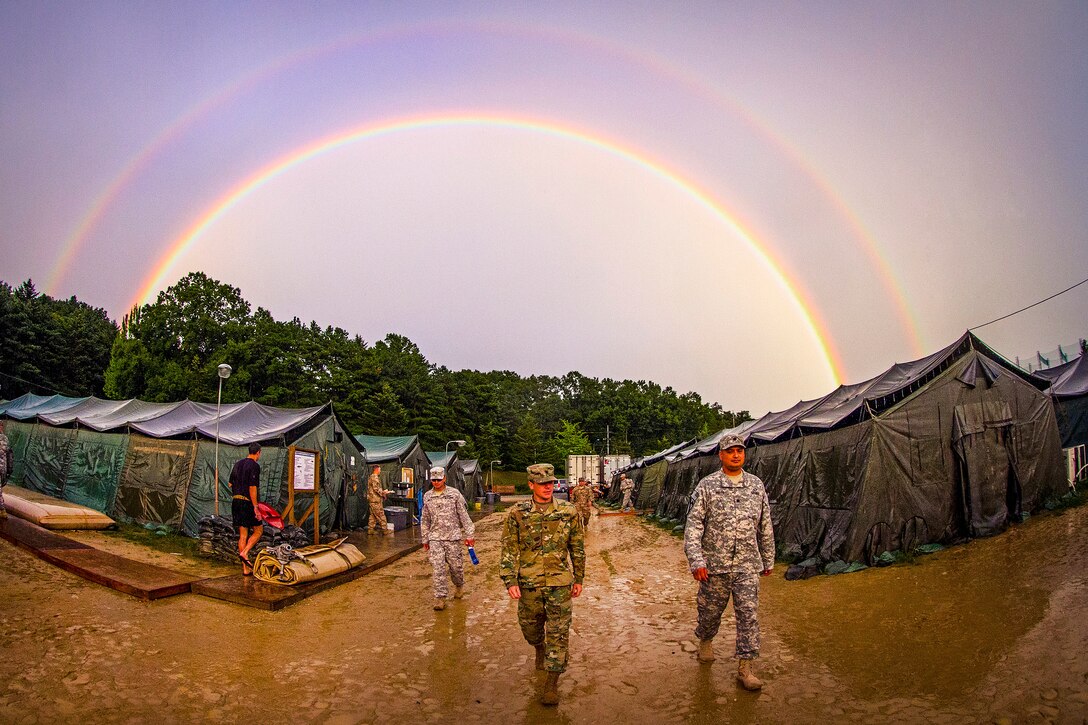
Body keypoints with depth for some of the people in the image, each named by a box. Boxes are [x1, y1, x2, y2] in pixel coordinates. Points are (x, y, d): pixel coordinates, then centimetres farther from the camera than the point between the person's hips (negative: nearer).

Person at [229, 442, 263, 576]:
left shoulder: (237, 464, 15)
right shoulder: (254, 466, -10)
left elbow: (230, 484, 19)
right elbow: (252, 487, -17)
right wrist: (255, 506, -17)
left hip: (236, 501, 7)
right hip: (247, 502, -7)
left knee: (243, 535, 8)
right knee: (258, 530, 8)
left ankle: (246, 568, 10)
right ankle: (244, 553, -10)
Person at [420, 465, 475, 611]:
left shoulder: (454, 494, -2)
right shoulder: (427, 497, 8)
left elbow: (464, 515, -1)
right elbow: (425, 520, 15)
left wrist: (469, 534, -4)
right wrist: (425, 539, 15)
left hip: (453, 536, -2)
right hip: (435, 538, 2)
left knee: (455, 565, 6)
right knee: (437, 568, -5)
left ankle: (459, 586, 34)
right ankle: (440, 597, 1)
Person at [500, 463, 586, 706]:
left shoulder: (568, 512, -3)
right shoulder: (517, 514, -5)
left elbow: (578, 548, 6)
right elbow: (509, 550, -3)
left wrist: (578, 579, 8)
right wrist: (510, 581, -10)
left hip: (559, 583, -1)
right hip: (529, 584, 1)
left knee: (558, 632, 1)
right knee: (530, 626, 17)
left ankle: (552, 683, 14)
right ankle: (540, 649, 51)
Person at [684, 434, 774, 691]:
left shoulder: (756, 485, 5)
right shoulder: (707, 486, -5)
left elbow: (765, 526, 13)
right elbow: (693, 525, -9)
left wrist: (768, 560, 16)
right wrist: (696, 561, -17)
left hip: (747, 565, 2)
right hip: (715, 564, -2)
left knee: (749, 614, -1)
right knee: (710, 610, 12)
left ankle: (745, 668, 9)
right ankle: (705, 641, 42)